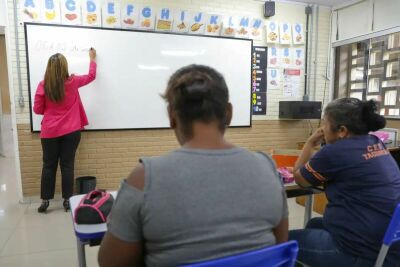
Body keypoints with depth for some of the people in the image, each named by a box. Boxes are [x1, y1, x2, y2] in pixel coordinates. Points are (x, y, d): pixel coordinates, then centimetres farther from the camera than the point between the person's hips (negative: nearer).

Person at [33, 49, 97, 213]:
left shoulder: (43, 86, -5)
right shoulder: (72, 82, -6)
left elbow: (37, 110, 1)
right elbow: (91, 76, 12)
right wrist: (92, 58, 25)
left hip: (49, 132, 1)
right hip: (71, 131, 0)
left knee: (49, 166, 10)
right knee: (67, 165, 5)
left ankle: (45, 201, 17)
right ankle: (67, 200, 13)